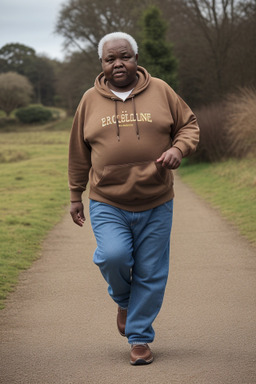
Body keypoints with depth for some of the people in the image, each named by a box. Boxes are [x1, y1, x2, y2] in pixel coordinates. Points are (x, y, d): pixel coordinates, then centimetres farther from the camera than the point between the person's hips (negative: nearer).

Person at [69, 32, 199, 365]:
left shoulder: (160, 91, 2)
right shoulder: (91, 100, 5)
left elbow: (189, 125, 9)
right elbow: (79, 153, 12)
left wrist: (178, 149, -13)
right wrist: (75, 196, 14)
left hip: (155, 205, 0)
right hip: (107, 204, 0)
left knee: (151, 273, 2)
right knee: (113, 256, -21)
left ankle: (140, 338, 18)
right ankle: (123, 300, 13)